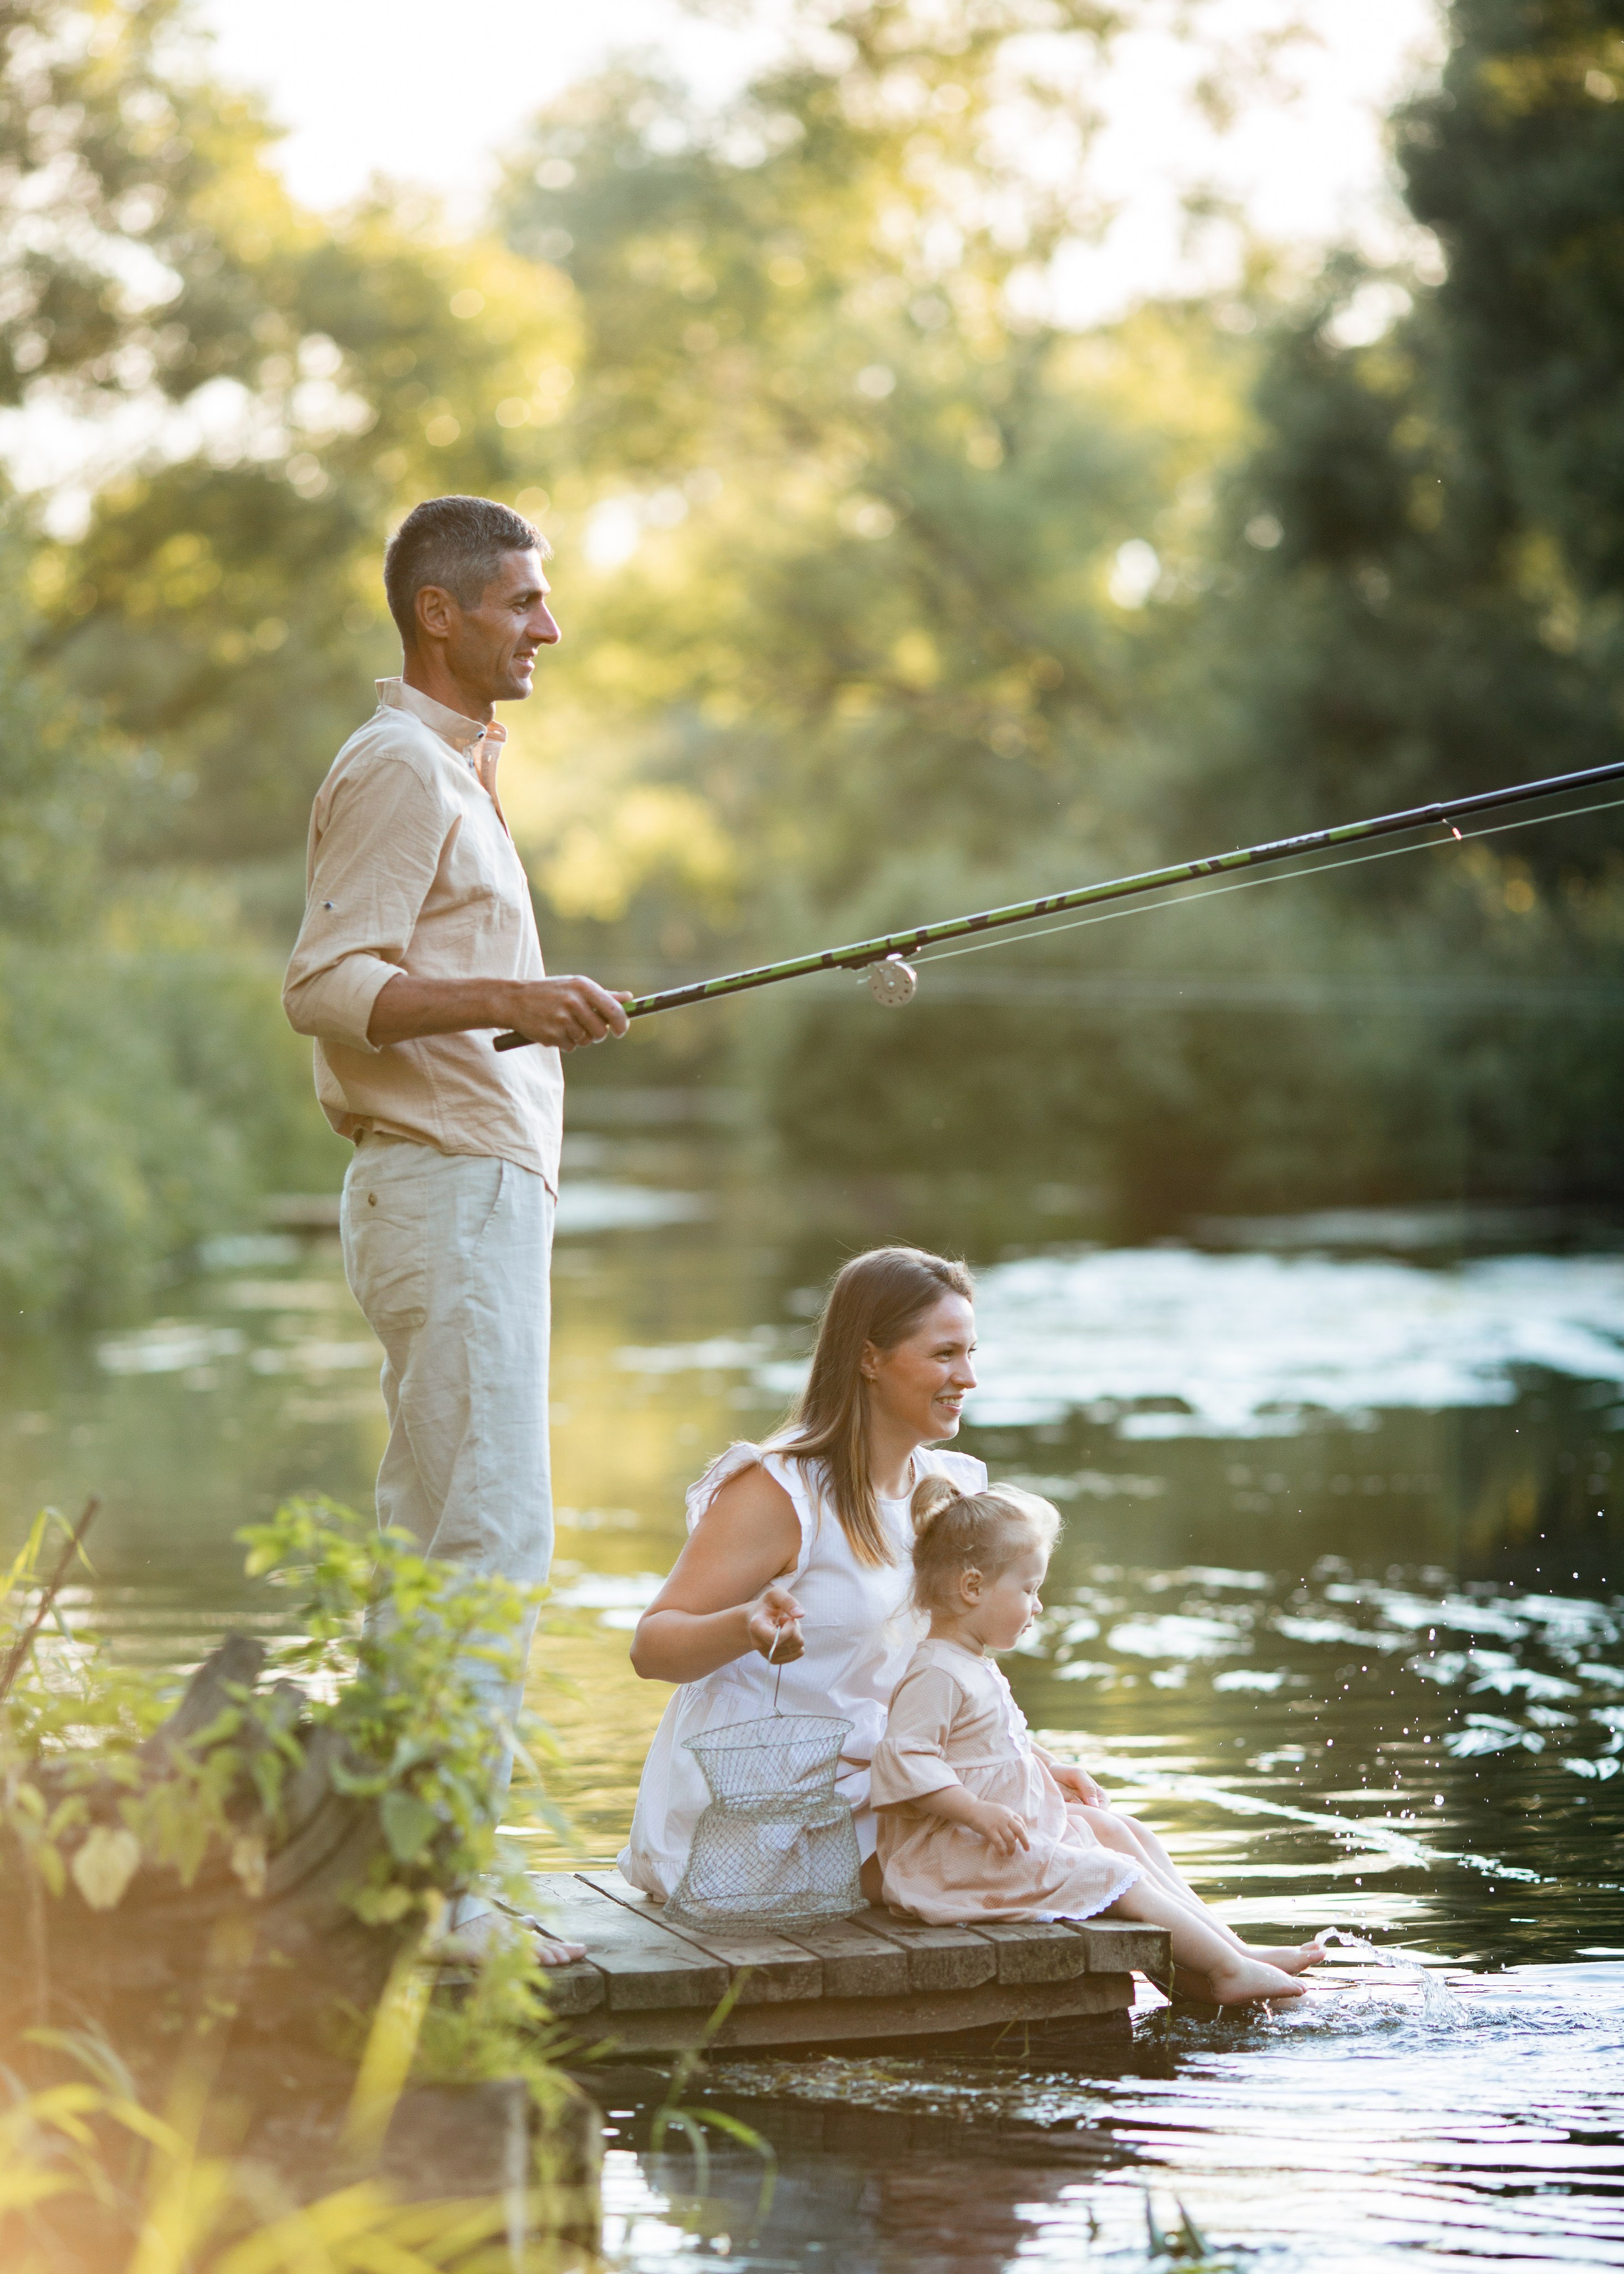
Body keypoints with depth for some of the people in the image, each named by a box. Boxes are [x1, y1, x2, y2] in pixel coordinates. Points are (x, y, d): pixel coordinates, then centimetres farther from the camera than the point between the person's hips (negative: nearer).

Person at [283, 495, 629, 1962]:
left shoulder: (454, 767, 20)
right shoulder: (398, 767, -11)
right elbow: (325, 984, -21)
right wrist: (508, 997, -30)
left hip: (486, 1191, 11)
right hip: (448, 1191, -11)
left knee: (435, 1539, 11)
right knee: (488, 1537, -12)